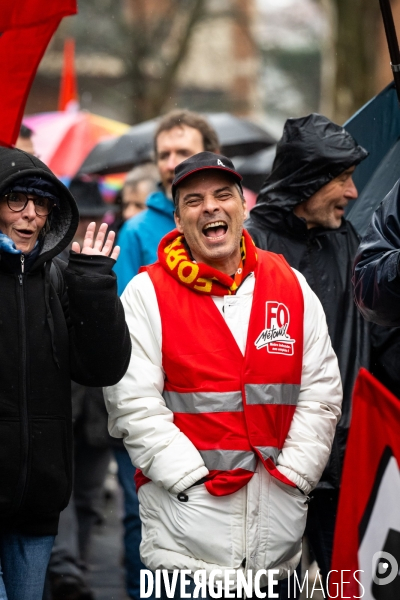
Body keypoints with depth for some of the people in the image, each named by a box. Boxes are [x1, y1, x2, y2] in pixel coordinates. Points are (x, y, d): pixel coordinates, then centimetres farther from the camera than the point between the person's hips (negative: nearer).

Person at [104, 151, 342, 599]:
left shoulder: (290, 286, 7)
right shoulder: (149, 294, -3)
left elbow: (322, 391, 5)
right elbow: (133, 403, -9)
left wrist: (292, 473, -5)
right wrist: (194, 479, -14)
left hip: (278, 509, 3)